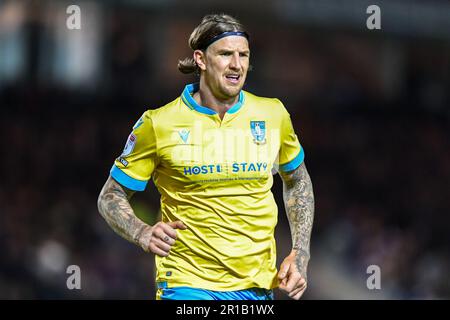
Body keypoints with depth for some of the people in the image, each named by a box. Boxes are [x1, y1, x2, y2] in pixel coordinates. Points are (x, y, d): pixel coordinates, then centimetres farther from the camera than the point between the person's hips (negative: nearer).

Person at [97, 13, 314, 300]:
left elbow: (297, 182, 19)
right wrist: (143, 234, -18)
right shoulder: (159, 124, -7)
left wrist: (300, 255, 8)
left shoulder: (273, 115, 3)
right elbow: (112, 196, 2)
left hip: (259, 287, 3)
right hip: (187, 286, -3)